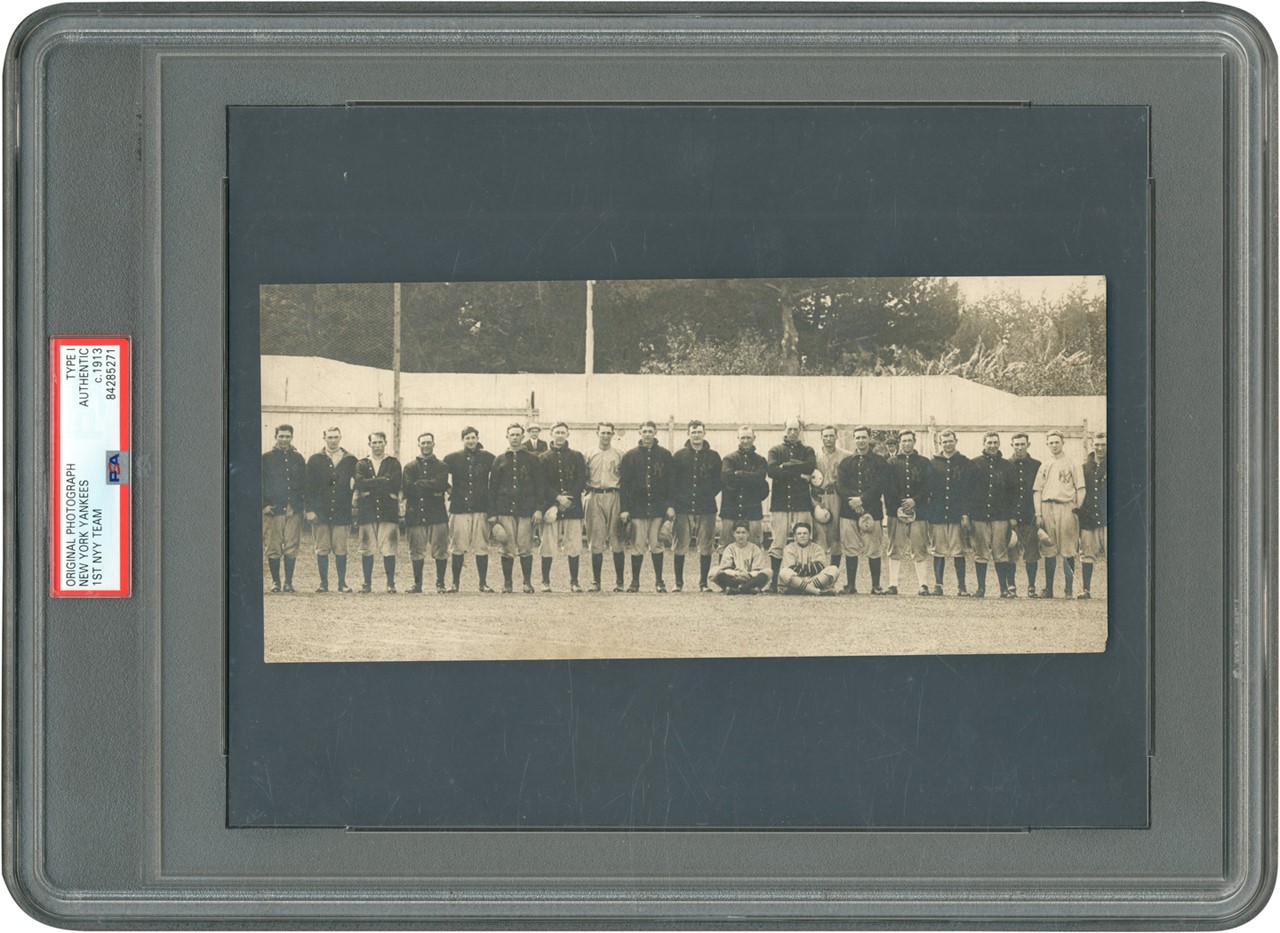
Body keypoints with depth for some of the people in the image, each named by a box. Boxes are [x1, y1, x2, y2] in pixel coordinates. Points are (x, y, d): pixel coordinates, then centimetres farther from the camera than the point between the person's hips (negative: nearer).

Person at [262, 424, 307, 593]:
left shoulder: (298, 458, 12)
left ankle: (288, 582, 5)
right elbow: (260, 483, 3)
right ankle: (275, 582, 6)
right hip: (273, 509, -2)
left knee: (291, 548, -1)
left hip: (293, 509, 2)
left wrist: (306, 504, 3)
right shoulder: (266, 458, 4)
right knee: (273, 549, -2)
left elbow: (304, 484, 14)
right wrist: (264, 504, -6)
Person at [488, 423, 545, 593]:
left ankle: (527, 582, 5)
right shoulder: (500, 460, 12)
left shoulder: (532, 459, 9)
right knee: (508, 549, -2)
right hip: (505, 510, 1)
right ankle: (507, 583, 6)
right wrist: (492, 514, 4)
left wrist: (538, 509, -3)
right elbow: (492, 487, 11)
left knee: (525, 548, -4)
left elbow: (539, 485, 7)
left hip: (526, 509, -1)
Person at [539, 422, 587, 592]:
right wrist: (557, 498, -12)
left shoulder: (577, 457, 11)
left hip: (573, 508, 1)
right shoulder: (544, 458, 8)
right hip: (549, 506, -1)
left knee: (574, 546, -2)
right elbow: (542, 484, 0)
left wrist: (567, 498, -9)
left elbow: (581, 482, 3)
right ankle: (545, 582, 5)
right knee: (548, 546, -3)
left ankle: (574, 582, 6)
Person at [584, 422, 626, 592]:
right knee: (596, 542, 1)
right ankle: (595, 582, 6)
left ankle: (619, 582, 2)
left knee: (616, 541, -3)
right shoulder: (588, 455, 10)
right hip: (594, 498, 1)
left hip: (614, 497, -1)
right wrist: (589, 492, -1)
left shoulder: (619, 455, 7)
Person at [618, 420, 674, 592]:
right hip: (637, 506, 0)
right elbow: (624, 483, 4)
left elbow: (670, 481, 6)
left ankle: (659, 580, 10)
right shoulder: (630, 455, 5)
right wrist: (624, 508, -3)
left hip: (658, 507, 0)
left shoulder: (664, 455, 6)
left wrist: (670, 505, -2)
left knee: (656, 545, 1)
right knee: (638, 545, -1)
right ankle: (635, 581, 6)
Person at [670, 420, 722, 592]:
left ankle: (703, 582, 8)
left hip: (706, 509, 1)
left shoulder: (713, 457, 8)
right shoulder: (679, 456, 6)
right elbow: (671, 481, 5)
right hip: (683, 509, -1)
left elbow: (719, 481, 8)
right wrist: (676, 500, -5)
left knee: (705, 548, 0)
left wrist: (709, 496, -6)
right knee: (680, 548, 0)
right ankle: (678, 582, 9)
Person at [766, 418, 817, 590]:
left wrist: (786, 466, -6)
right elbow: (772, 471, -5)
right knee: (777, 544, -5)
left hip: (802, 504, 0)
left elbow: (810, 467, -6)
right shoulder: (775, 451, 13)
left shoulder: (807, 450, 15)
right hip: (780, 504, 0)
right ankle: (774, 581, -2)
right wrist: (798, 474, -9)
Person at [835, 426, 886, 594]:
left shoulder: (879, 462, 6)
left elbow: (879, 486, -4)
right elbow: (840, 485, 5)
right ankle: (851, 585, 8)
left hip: (872, 510, -2)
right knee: (850, 550, 2)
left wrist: (862, 500, -13)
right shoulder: (846, 462, 15)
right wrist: (851, 500, -11)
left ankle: (876, 586, 1)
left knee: (874, 550, -4)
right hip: (849, 511, 3)